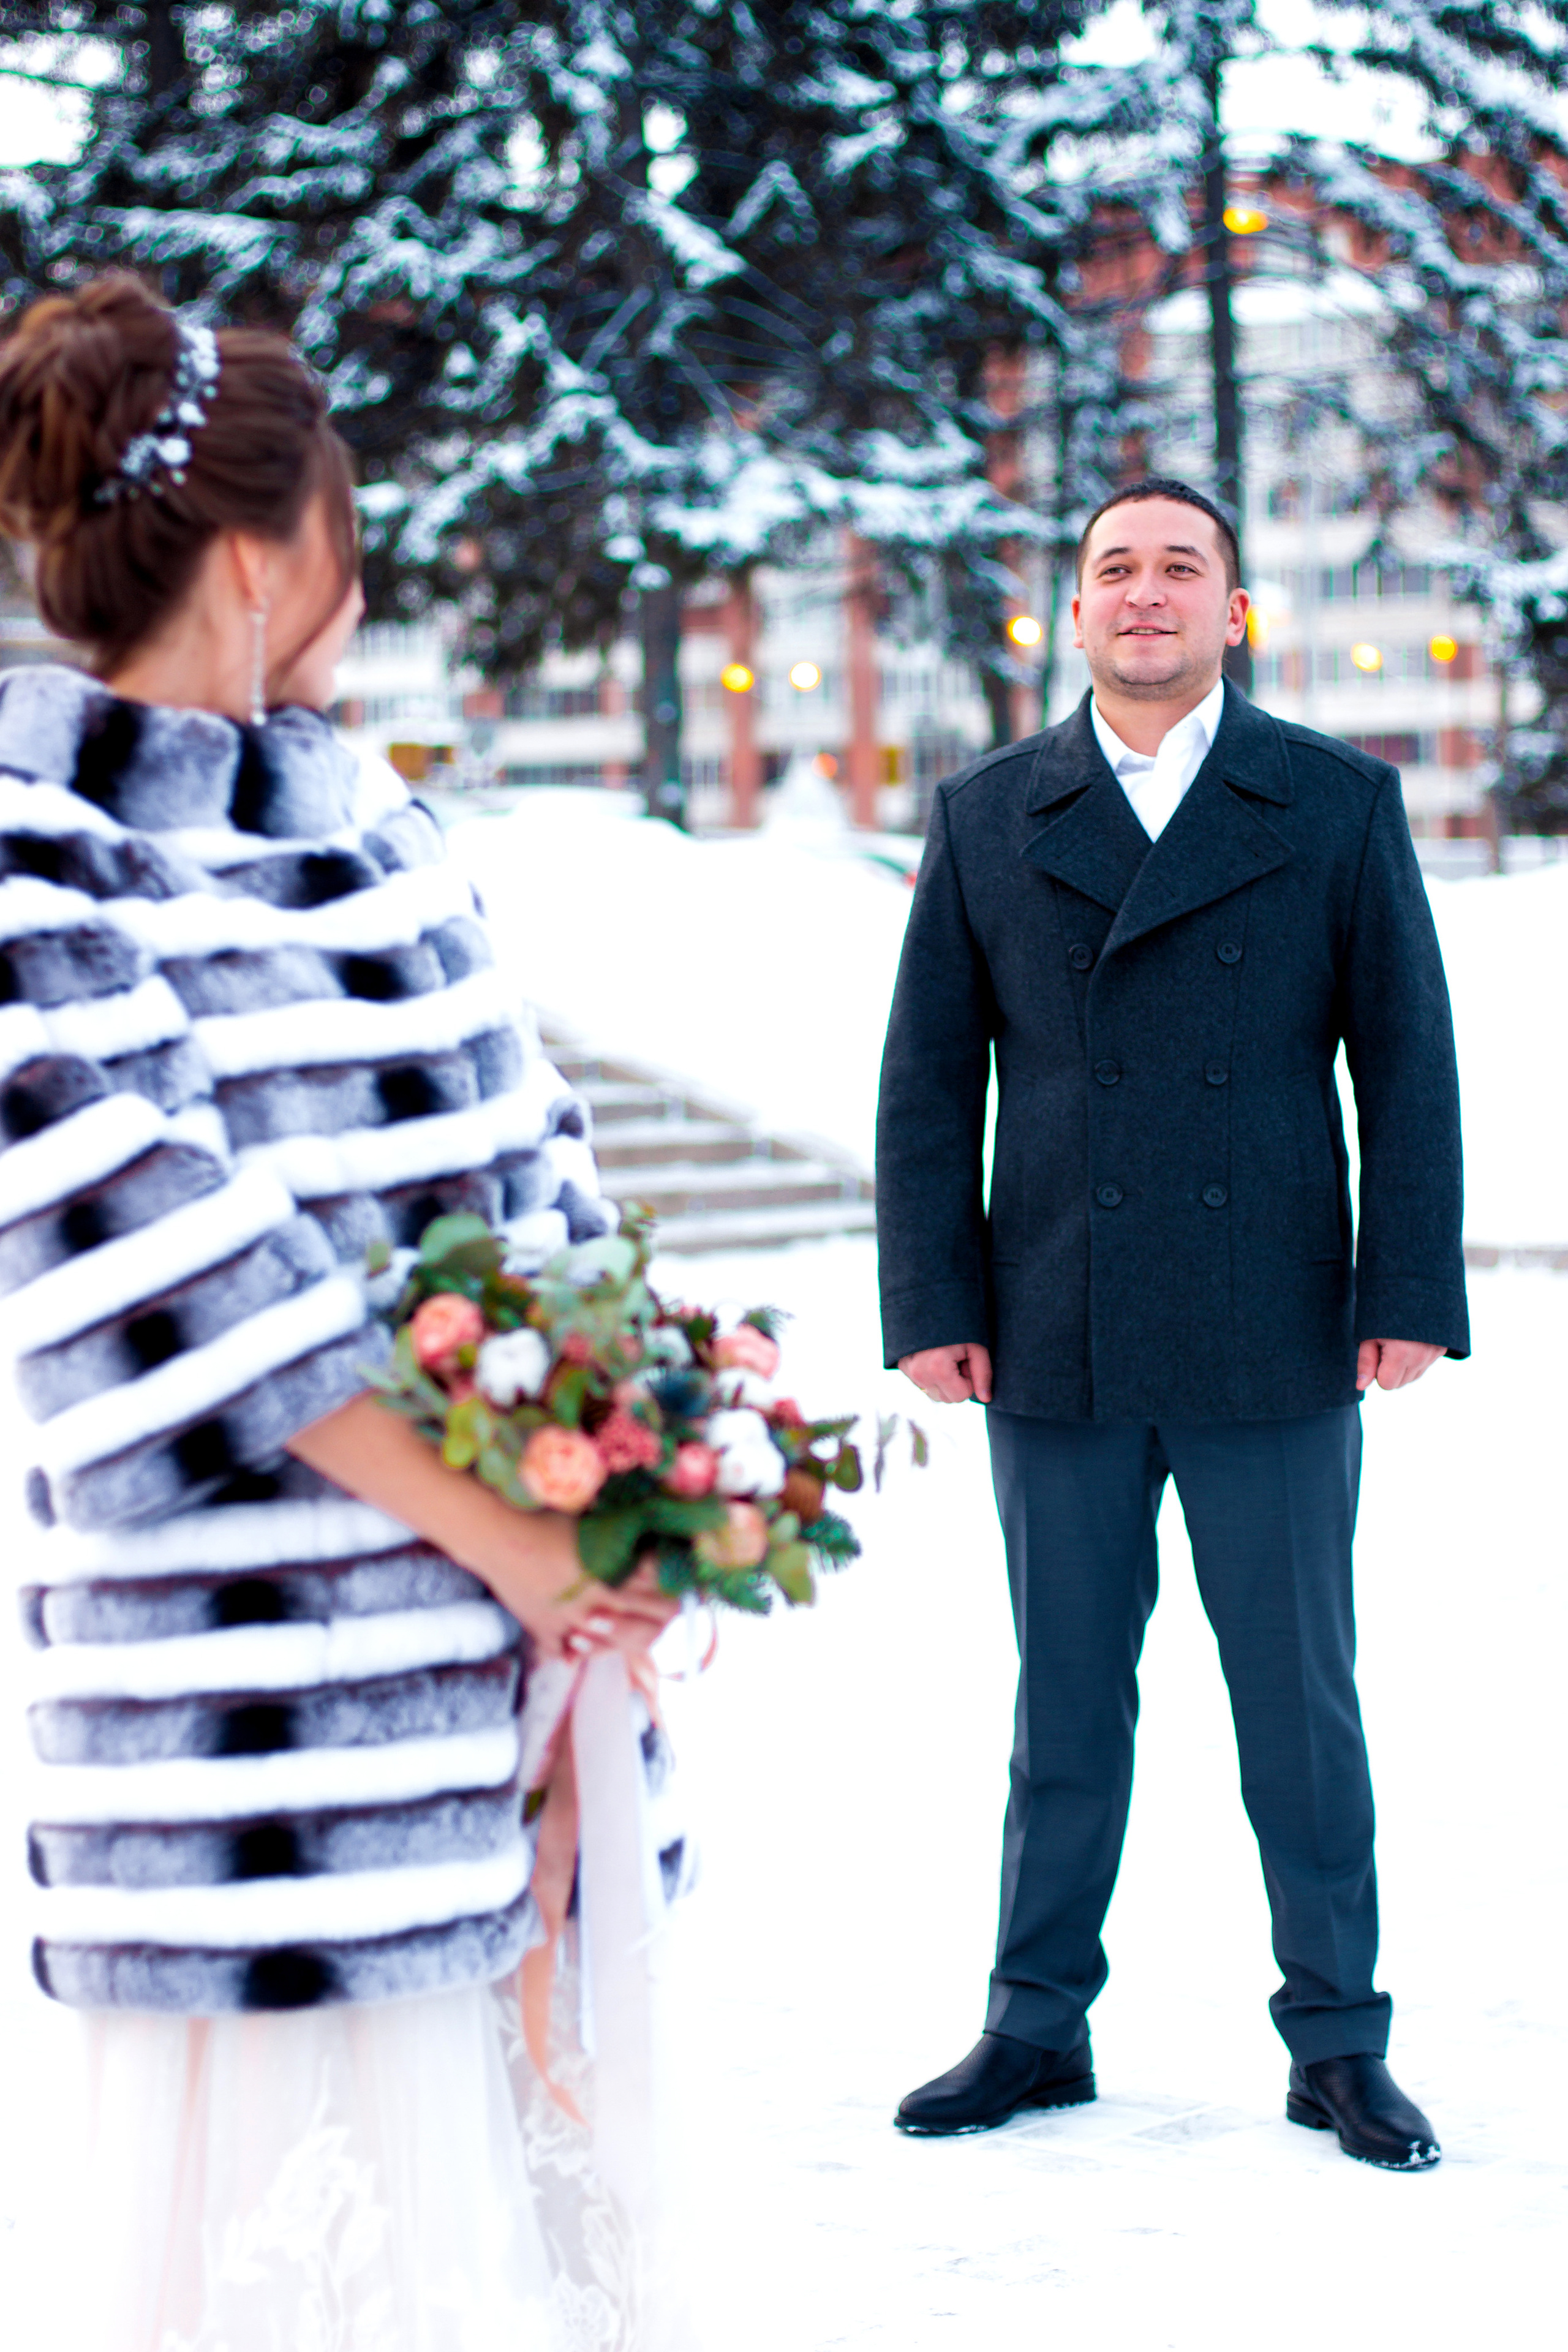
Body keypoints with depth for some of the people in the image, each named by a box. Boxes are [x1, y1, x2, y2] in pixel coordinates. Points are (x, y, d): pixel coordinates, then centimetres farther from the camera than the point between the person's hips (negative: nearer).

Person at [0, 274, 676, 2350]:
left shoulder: (364, 819, 13)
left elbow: (524, 1157, 13)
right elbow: (168, 1269, -15)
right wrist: (484, 1529, -14)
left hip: (505, 1608, 7)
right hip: (231, 1624, -7)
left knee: (493, 2136, 11)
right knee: (222, 2136, 0)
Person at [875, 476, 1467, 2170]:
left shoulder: (1340, 804, 4)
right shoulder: (984, 817, 7)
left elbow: (1405, 1059, 2)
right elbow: (928, 1077, 6)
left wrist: (1410, 1295, -5)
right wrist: (931, 1305, -1)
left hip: (1273, 1342, -1)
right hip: (1056, 1347, 1)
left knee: (1300, 1700, 6)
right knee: (1065, 1699, 10)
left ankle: (1338, 2045, 17)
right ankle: (1038, 2027, 21)